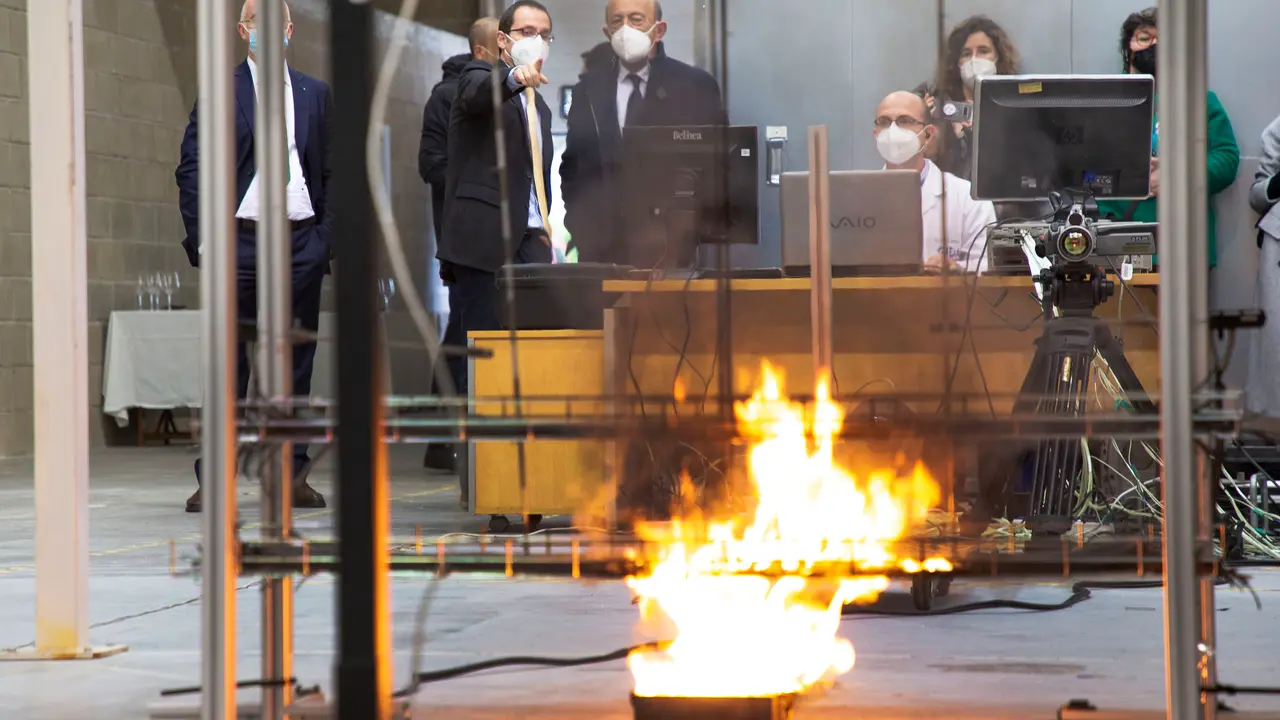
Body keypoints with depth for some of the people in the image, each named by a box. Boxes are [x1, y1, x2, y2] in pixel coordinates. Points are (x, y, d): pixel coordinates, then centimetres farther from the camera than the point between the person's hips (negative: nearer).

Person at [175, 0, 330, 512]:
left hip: (302, 242, 3)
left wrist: (325, 236, 3)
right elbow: (192, 169, 1)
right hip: (241, 239, -3)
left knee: (295, 362, 5)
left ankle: (292, 474, 9)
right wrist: (203, 239, -8)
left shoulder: (316, 95, 13)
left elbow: (332, 175, 14)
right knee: (230, 361, -3)